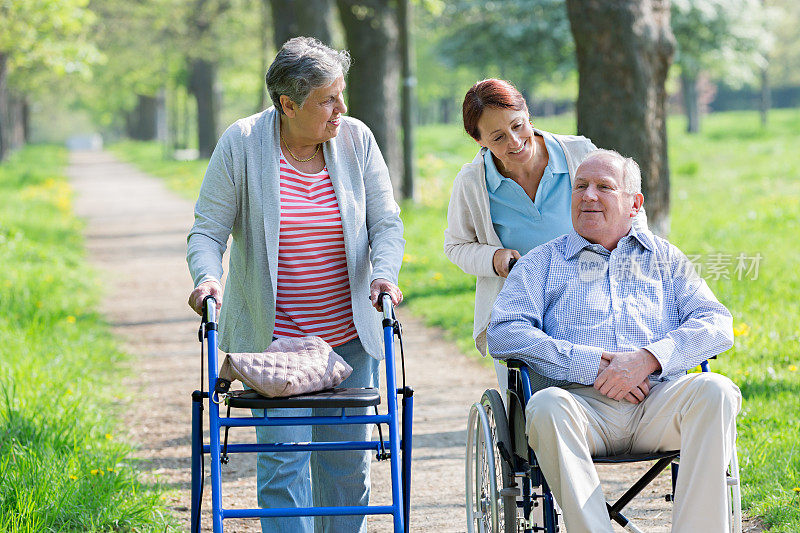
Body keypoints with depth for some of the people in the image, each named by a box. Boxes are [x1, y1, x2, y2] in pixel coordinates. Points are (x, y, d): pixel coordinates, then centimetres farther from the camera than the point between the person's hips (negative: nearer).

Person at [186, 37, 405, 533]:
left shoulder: (356, 140, 0)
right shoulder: (242, 144, -8)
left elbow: (386, 223, 1)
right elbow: (208, 229, -5)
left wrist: (384, 274, -19)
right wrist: (207, 277, -25)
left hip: (351, 336, 3)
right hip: (273, 334, -3)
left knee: (348, 459, 8)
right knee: (284, 456, -10)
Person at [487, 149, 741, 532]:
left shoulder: (665, 257, 23)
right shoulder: (543, 262, 19)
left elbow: (717, 324, 9)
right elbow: (503, 334, 3)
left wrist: (649, 358, -10)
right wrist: (589, 365, -9)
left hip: (659, 405, 1)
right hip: (582, 403, -1)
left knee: (717, 391, -29)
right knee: (546, 407, -35)